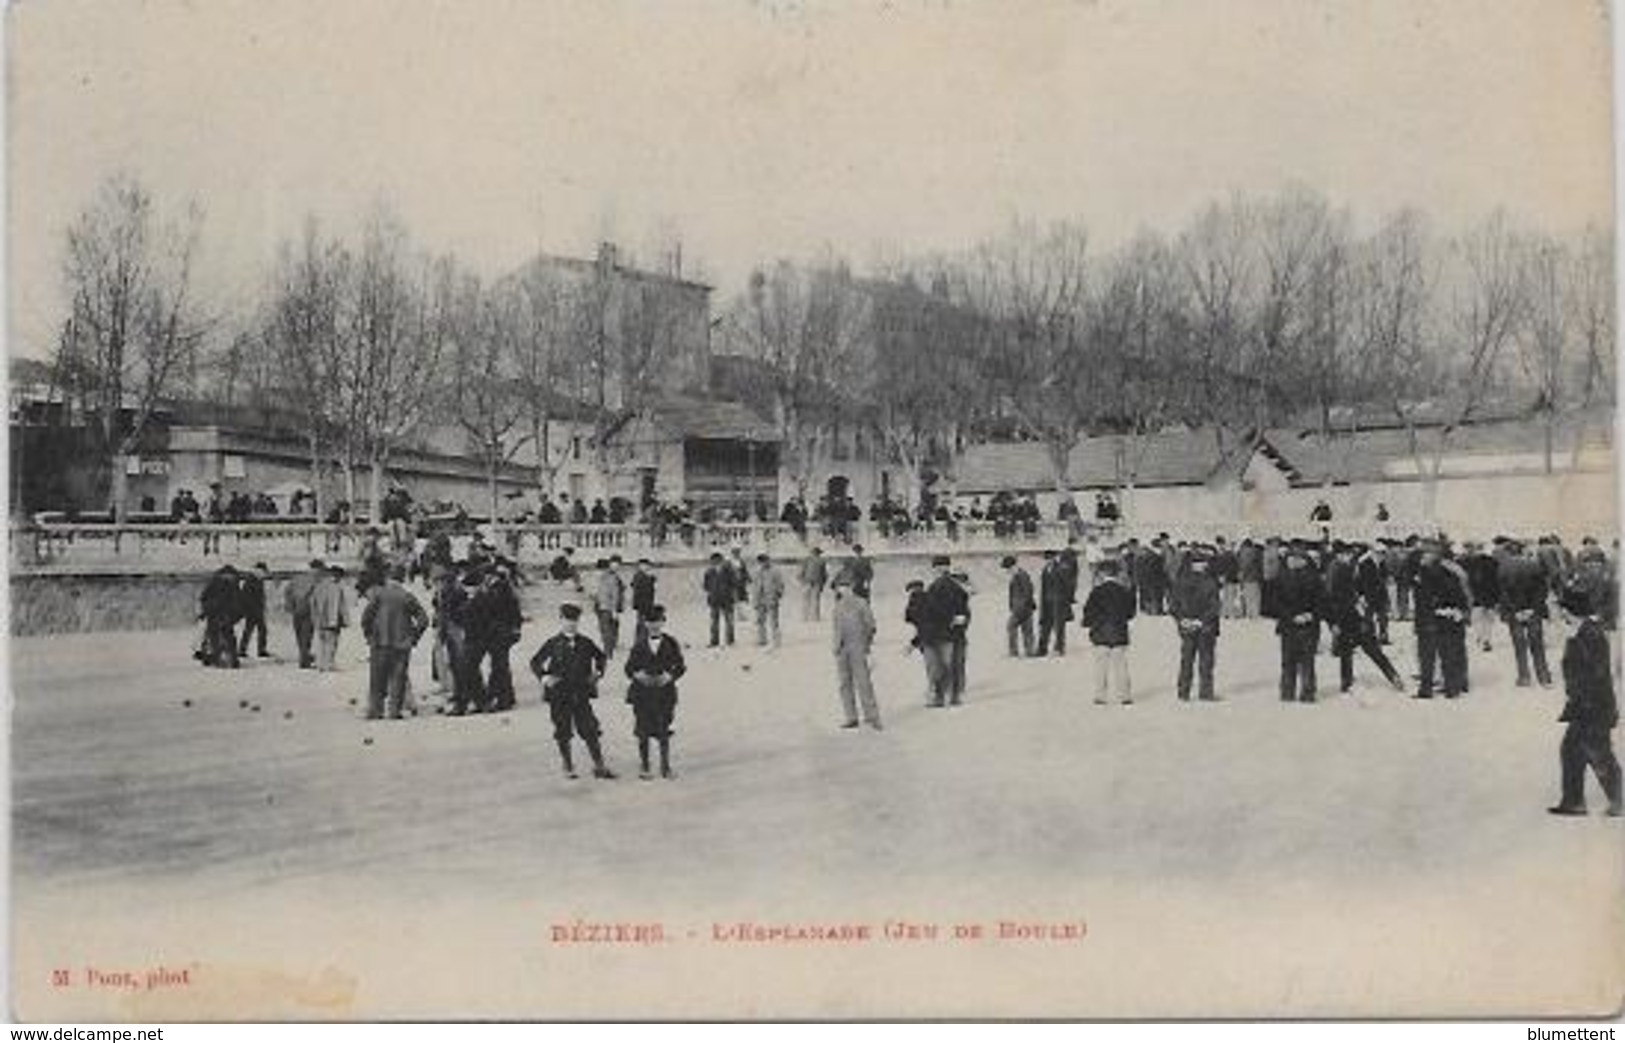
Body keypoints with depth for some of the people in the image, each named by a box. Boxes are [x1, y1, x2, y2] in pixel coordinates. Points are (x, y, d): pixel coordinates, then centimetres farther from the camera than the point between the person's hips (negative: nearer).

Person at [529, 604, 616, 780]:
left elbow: (600, 656, 20)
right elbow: (535, 663, 2)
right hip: (559, 695, -1)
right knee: (563, 734, 7)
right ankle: (568, 767, 21)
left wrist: (598, 672, 5)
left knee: (590, 730, 0)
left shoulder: (585, 643, 3)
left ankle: (599, 766, 5)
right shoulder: (552, 644, -4)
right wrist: (543, 677, -13)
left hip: (581, 694, 1)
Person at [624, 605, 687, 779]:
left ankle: (665, 767, 11)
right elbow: (629, 667, 5)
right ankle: (644, 767, 16)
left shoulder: (671, 644, 2)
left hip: (664, 693, 0)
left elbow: (680, 666, 2)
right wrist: (637, 675, -16)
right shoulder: (639, 645, 3)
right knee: (643, 732, 4)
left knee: (663, 731, 1)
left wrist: (670, 675, -16)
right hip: (642, 694, 1)